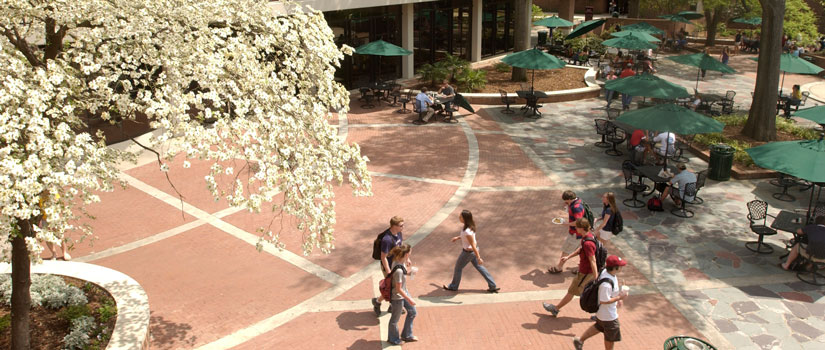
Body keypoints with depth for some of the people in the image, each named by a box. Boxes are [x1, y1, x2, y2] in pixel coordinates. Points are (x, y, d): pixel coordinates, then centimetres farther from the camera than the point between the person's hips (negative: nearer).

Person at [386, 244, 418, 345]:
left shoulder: (397, 261, -10)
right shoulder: (398, 270, -36)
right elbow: (398, 289, -26)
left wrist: (408, 273, 7)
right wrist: (409, 299, -18)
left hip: (404, 292, 9)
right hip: (397, 297, -9)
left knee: (412, 312, 23)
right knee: (395, 319, 15)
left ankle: (406, 335, 41)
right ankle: (393, 339, 40)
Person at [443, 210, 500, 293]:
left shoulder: (467, 231, -35)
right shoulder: (471, 224, -9)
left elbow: (473, 246, -28)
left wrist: (479, 258, -20)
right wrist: (458, 237, 16)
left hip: (468, 252, -8)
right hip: (472, 250, 8)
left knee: (458, 268, 15)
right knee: (478, 266, 22)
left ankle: (453, 286, 38)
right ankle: (492, 286, 31)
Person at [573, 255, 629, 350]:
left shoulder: (605, 271, -10)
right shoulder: (606, 284, -39)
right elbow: (604, 300, -31)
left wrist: (617, 297, 8)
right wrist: (619, 297, -24)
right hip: (608, 315, -9)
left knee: (599, 327, 30)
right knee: (611, 336, 17)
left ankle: (580, 339, 40)